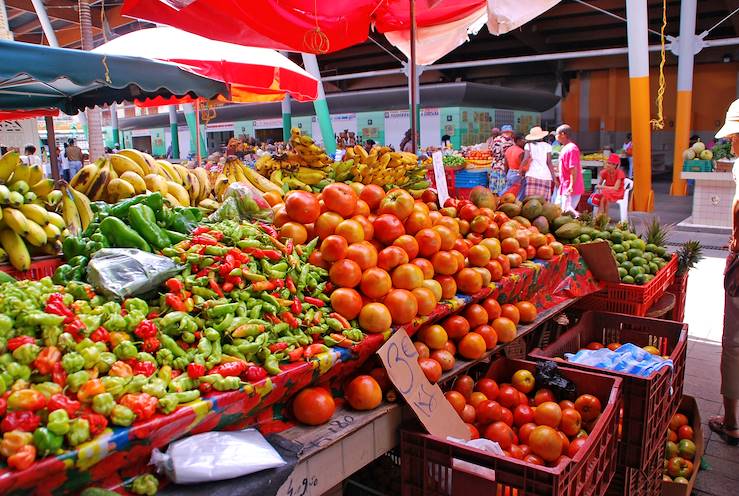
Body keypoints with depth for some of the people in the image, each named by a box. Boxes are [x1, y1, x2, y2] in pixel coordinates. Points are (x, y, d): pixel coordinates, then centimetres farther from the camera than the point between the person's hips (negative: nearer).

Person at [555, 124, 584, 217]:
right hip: (564, 188, 11)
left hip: (570, 189, -11)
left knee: (567, 212, -13)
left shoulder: (571, 148, -15)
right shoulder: (565, 148, 16)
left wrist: (571, 186, -26)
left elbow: (574, 169, -22)